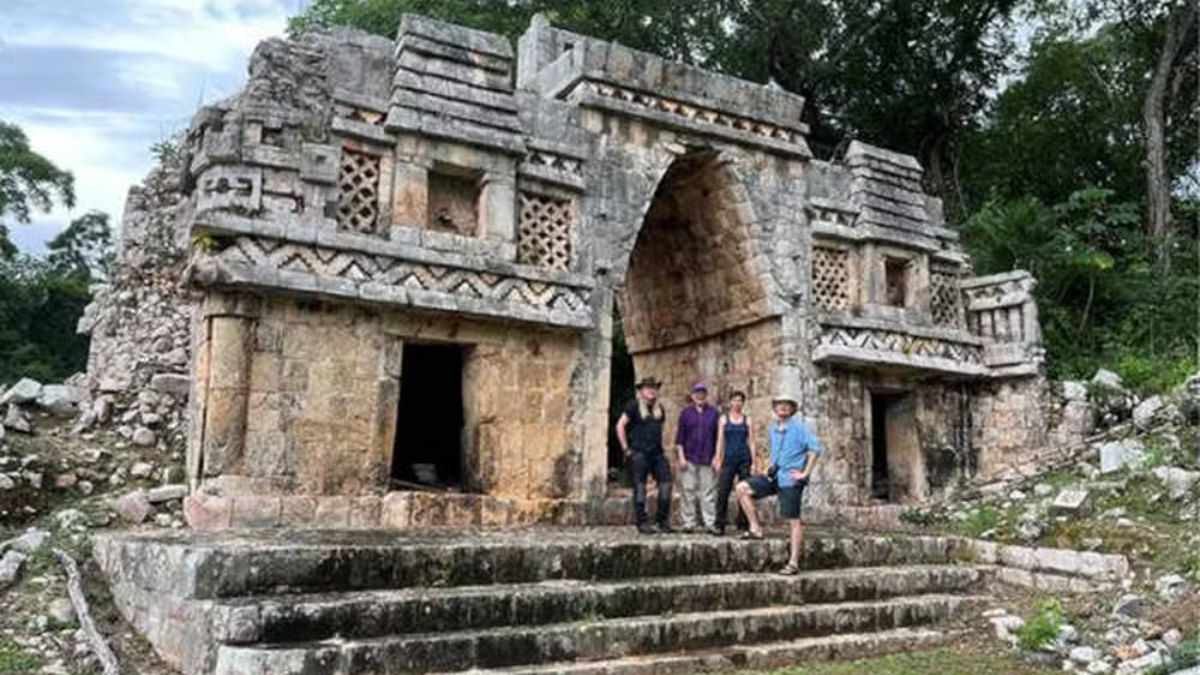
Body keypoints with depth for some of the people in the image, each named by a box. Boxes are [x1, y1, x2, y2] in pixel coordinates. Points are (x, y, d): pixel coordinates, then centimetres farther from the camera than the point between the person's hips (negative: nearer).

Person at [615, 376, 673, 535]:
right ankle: (642, 523, 5)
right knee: (640, 488, -1)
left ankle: (663, 521, 8)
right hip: (639, 453, -5)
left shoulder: (659, 408, 15)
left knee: (666, 483, -3)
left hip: (657, 453, 5)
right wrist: (626, 448, -7)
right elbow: (620, 425, -4)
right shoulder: (634, 406, -2)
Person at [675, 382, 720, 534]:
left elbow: (718, 437, 9)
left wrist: (716, 458, 4)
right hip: (689, 459, 0)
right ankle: (689, 523, 6)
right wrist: (681, 457, -2)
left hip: (707, 460, 0)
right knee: (688, 491, -1)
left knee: (709, 491, -3)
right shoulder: (685, 413, 8)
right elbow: (679, 437, 6)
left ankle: (710, 523, 2)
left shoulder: (714, 413, 9)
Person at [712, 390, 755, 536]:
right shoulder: (724, 419, 8)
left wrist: (753, 463, 0)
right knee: (722, 492, -7)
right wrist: (718, 460, -1)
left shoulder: (747, 420, 8)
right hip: (729, 459, -1)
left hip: (744, 459, 1)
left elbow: (751, 442, 6)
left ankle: (743, 526, 9)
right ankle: (719, 526, -4)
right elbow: (720, 441, 6)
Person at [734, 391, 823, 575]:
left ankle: (793, 564, 0)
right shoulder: (774, 427, 13)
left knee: (793, 521, -3)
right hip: (775, 476, 7)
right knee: (742, 488, -4)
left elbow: (815, 448, -18)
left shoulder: (800, 426, -9)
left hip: (790, 479, -7)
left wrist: (805, 473, -18)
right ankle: (756, 529, 0)